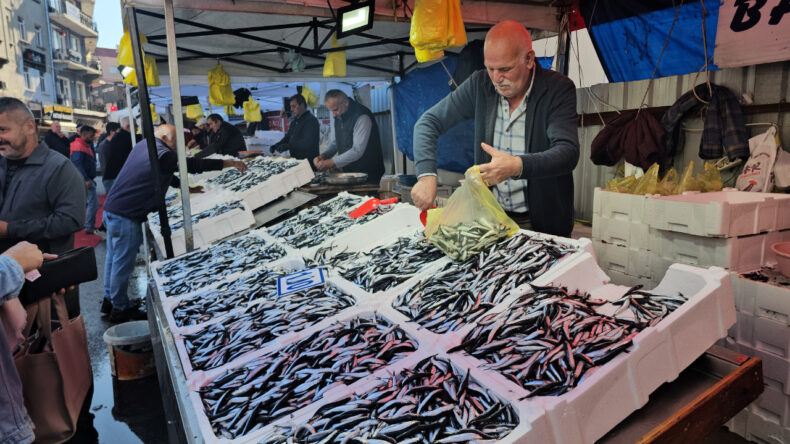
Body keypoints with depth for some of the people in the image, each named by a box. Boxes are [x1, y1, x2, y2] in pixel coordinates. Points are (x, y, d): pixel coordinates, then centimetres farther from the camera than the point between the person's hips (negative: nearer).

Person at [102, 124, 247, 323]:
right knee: (123, 263, 0)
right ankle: (120, 309, 10)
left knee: (114, 259, 19)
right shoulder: (161, 154, -18)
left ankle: (109, 301, 32)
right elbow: (192, 165, -18)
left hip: (112, 210, 10)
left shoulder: (142, 146, 12)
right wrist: (229, 163, -13)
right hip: (125, 217, -10)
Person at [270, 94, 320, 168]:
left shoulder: (311, 120, -13)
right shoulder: (294, 121, 18)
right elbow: (288, 137, 23)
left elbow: (308, 143, -24)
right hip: (295, 161, 8)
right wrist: (276, 146, 4)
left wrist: (288, 146, -28)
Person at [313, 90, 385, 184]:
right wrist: (323, 156, 1)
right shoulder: (339, 116, 8)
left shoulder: (362, 117, -19)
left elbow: (357, 151, -24)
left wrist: (331, 163, -22)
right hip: (348, 173, 7)